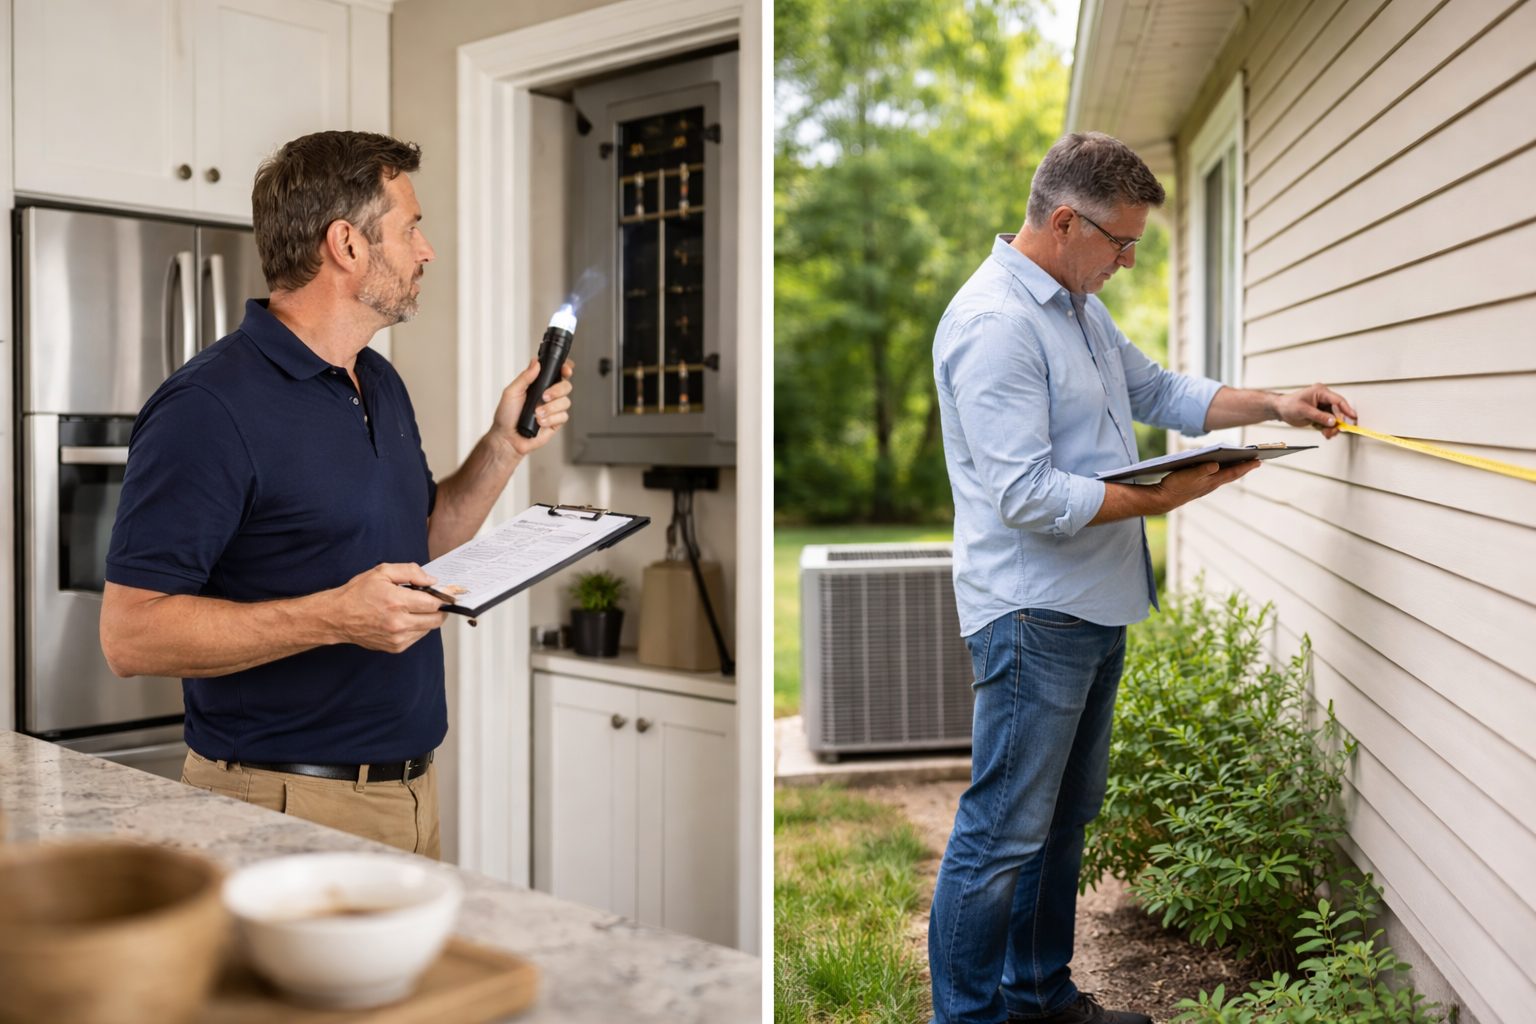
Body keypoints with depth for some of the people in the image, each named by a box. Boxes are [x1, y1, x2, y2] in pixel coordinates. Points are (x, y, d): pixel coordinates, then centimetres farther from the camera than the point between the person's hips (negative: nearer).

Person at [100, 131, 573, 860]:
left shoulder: (381, 384, 10)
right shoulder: (208, 408, -18)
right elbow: (130, 633, -21)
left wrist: (504, 447, 6)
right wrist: (333, 617, -29)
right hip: (286, 801, -8)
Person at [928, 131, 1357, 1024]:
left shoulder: (1080, 308, 13)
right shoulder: (995, 323, -19)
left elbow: (1160, 392, 24)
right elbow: (1025, 495, -25)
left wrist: (1274, 406, 13)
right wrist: (1163, 497, -20)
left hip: (1096, 612, 11)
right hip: (1034, 616, -10)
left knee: (1066, 817, 19)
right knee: (1005, 834, -3)